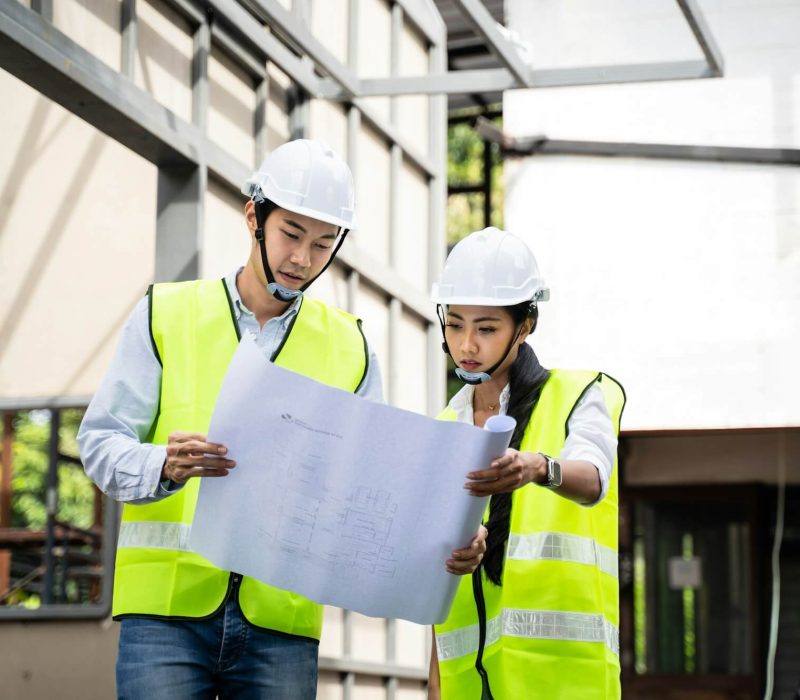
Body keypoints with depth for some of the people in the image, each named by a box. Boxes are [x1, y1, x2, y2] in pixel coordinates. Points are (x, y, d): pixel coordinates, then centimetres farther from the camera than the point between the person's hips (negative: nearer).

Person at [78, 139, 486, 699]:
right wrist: (165, 465, -20)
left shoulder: (349, 348, 14)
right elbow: (101, 441, 2)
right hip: (167, 609, -2)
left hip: (281, 620, 2)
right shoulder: (166, 315, 8)